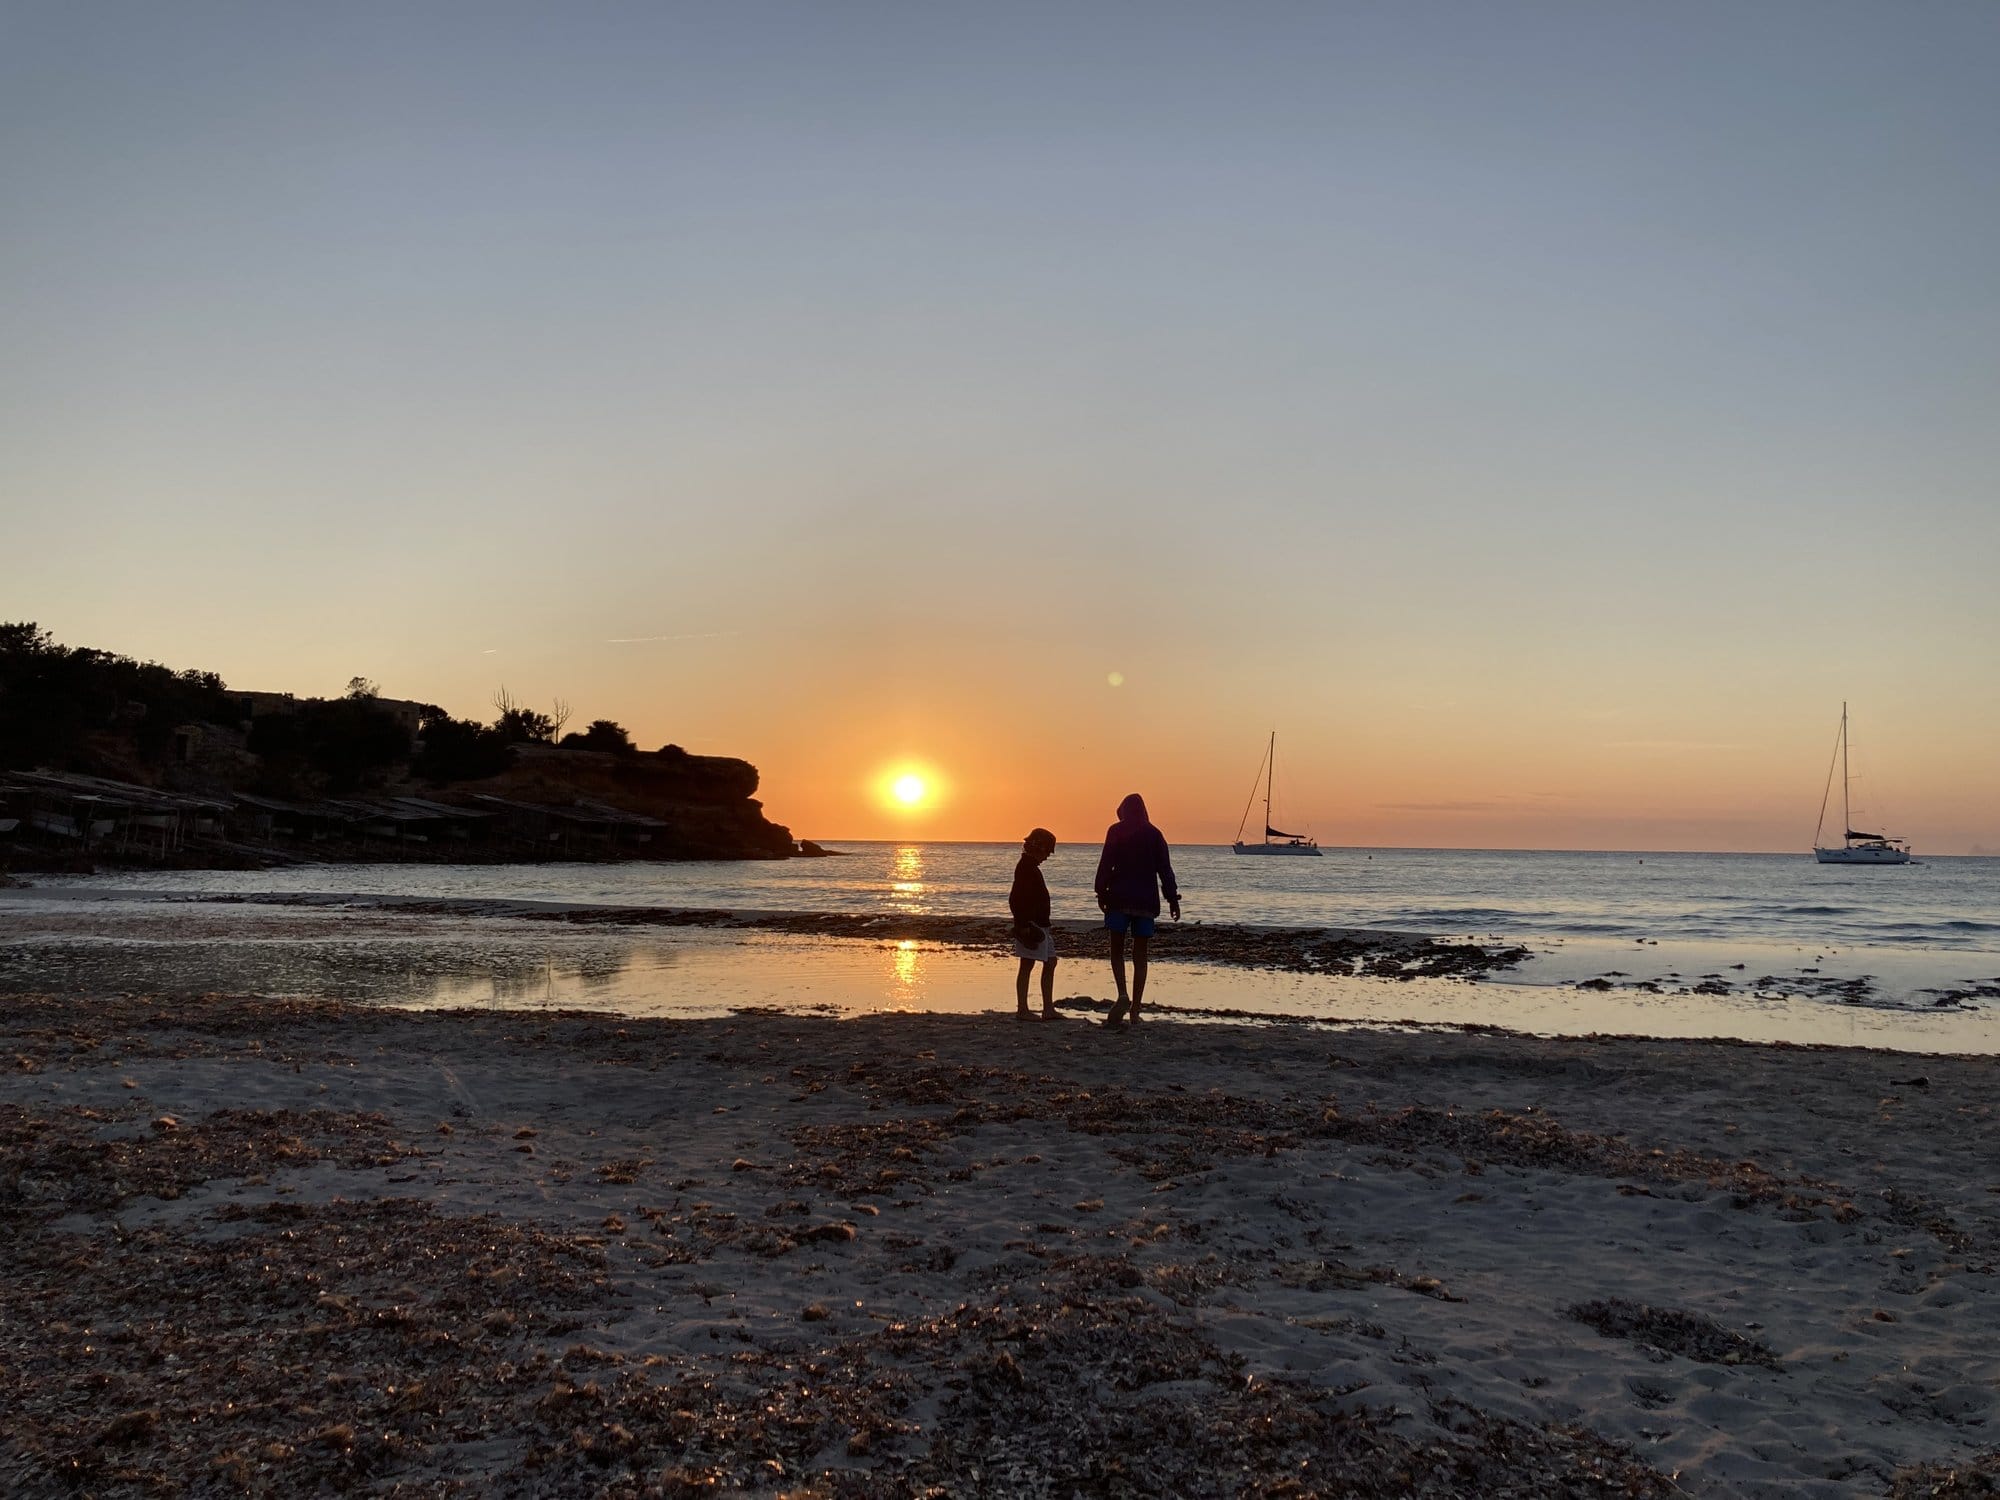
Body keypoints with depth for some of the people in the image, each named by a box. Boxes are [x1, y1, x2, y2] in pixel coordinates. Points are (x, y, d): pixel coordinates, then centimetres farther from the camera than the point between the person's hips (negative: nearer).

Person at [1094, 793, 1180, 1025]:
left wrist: (1101, 893, -2)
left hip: (1120, 898, -2)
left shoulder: (1116, 831, 0)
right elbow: (1165, 868, 4)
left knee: (1117, 949, 4)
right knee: (1140, 954, 6)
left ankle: (1123, 995, -20)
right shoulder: (1154, 833, 6)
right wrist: (1172, 898, 6)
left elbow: (1106, 865, -6)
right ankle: (1135, 1009, 5)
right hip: (1146, 900, 2)